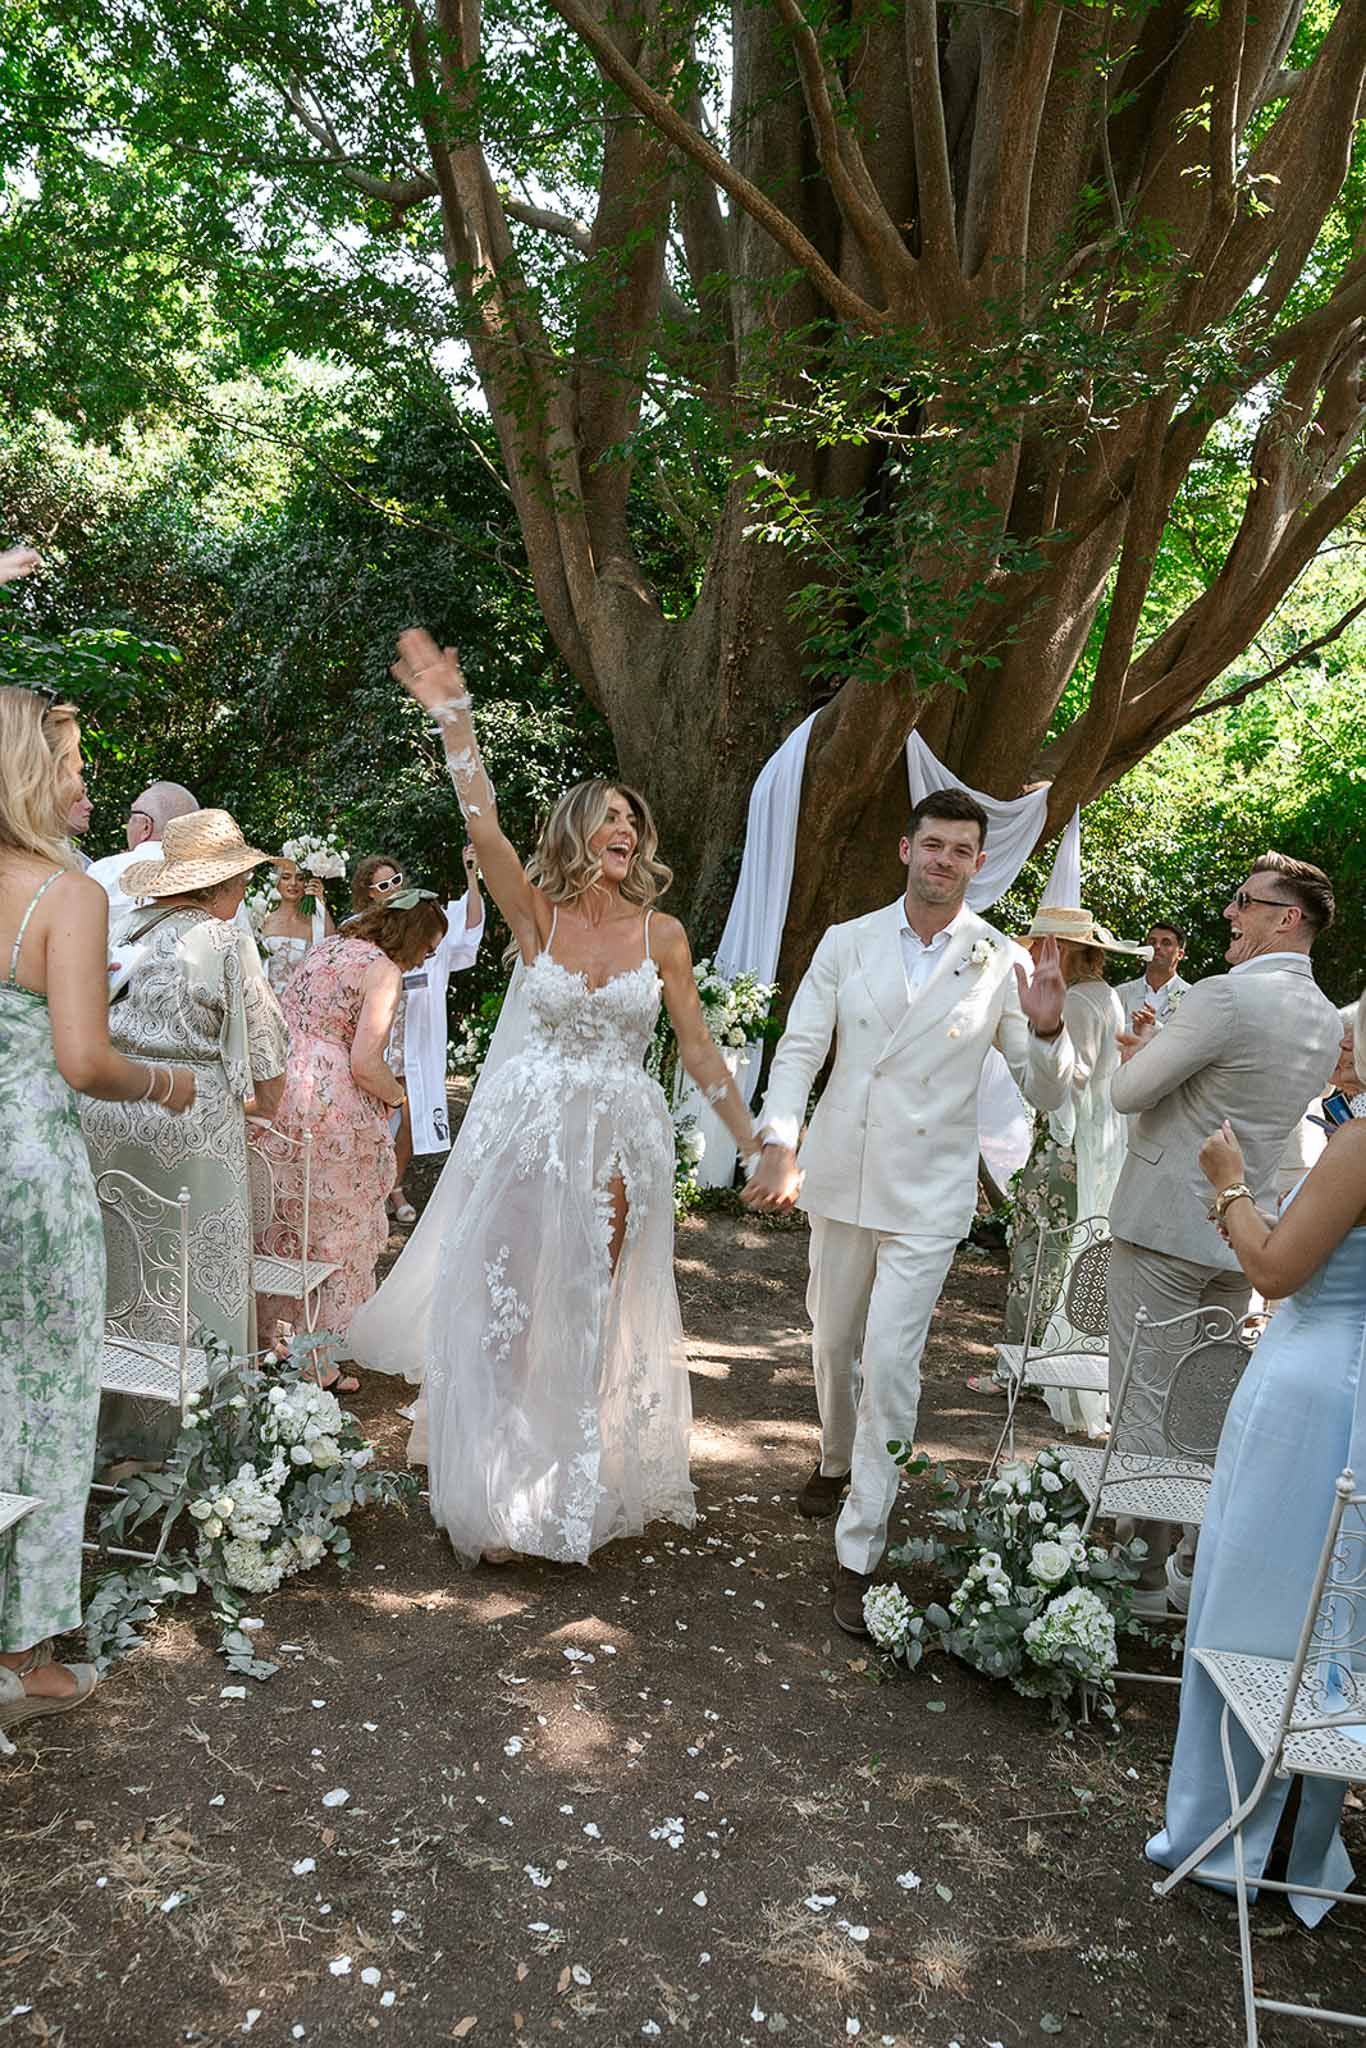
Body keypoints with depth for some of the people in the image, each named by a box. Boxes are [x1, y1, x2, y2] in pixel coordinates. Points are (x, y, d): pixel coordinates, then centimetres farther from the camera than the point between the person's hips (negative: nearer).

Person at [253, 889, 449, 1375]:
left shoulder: (321, 949, 17)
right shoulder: (383, 969, -8)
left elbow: (281, 1024, 19)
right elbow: (365, 1063, -17)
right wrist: (395, 1094, 2)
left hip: (277, 1099, 8)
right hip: (332, 1116, -8)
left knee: (274, 1225, 19)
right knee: (339, 1238, 7)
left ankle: (263, 1341, 31)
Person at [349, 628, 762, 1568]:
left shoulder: (662, 933, 1)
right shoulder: (537, 915, -3)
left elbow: (698, 1045, 6)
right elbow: (484, 824, -19)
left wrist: (754, 1140, 6)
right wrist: (454, 715, -31)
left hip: (620, 1141, 1)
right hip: (527, 1130, -1)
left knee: (592, 1314, 10)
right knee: (504, 1306, 1)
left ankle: (579, 1496, 28)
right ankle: (499, 1498, 19)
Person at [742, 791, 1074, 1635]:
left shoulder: (1000, 963, -4)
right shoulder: (847, 941, 0)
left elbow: (1049, 1095, -3)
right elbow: (801, 1047, -2)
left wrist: (1047, 1028, -24)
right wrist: (780, 1145, -18)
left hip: (929, 1193, -2)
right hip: (840, 1176, 3)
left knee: (891, 1361, -7)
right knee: (834, 1343, 18)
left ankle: (860, 1554, 6)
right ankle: (838, 1461, 47)